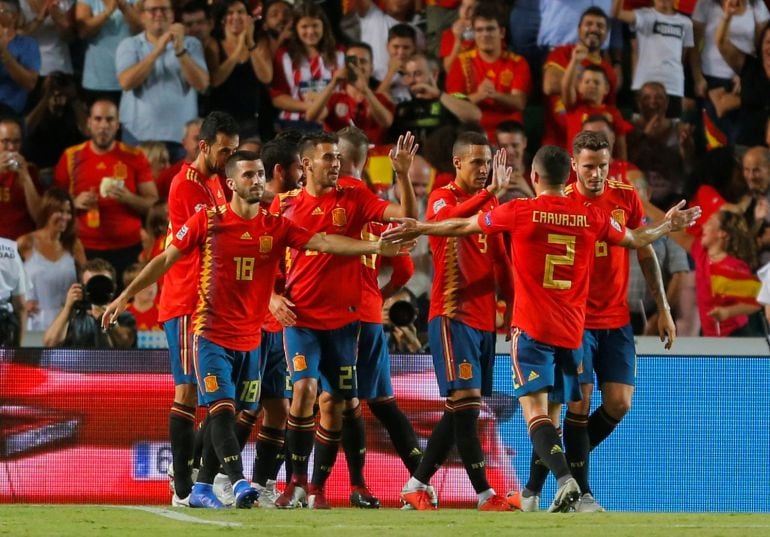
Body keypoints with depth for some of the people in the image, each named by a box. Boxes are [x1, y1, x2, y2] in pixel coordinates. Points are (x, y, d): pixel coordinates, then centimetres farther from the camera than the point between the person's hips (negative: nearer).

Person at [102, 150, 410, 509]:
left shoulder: (277, 227, 2)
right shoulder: (207, 221, -4)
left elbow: (324, 243, -8)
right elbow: (166, 260, 3)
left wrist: (376, 247, -20)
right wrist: (126, 296, 2)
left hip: (250, 340, 4)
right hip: (212, 335, -4)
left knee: (227, 415, 9)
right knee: (223, 410, -16)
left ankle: (202, 489, 19)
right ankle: (239, 484, -25)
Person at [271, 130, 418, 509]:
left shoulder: (353, 200, 1)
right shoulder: (285, 204, 3)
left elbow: (406, 216, -7)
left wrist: (403, 173, -19)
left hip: (342, 317, 1)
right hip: (300, 315, -1)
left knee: (334, 402, 3)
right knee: (304, 387, -19)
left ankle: (318, 488, 16)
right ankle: (297, 481, -7)